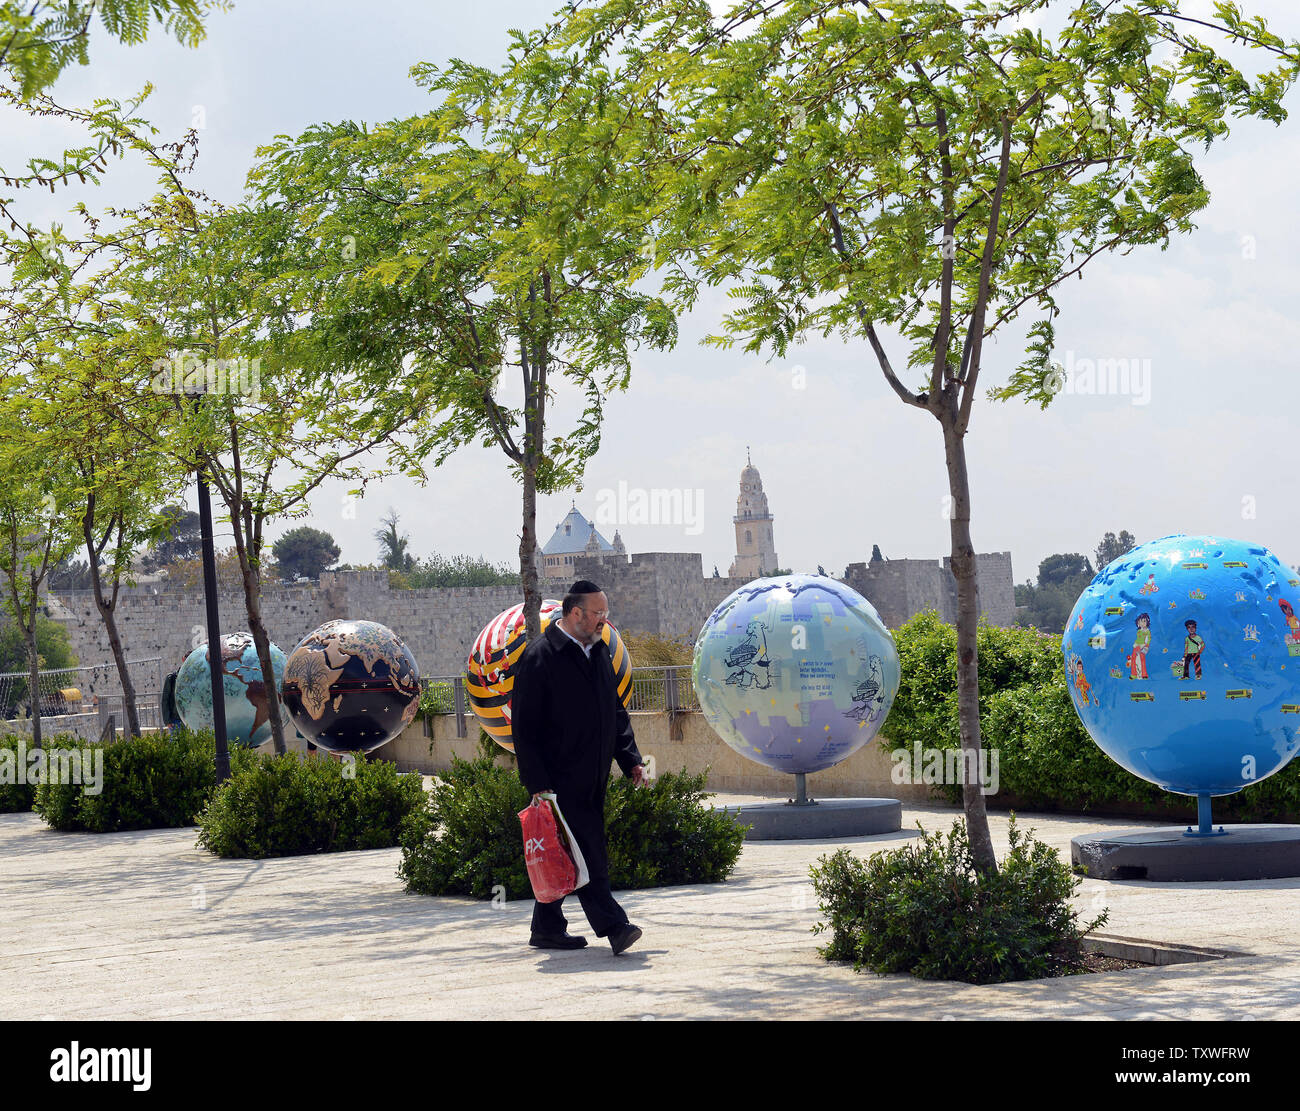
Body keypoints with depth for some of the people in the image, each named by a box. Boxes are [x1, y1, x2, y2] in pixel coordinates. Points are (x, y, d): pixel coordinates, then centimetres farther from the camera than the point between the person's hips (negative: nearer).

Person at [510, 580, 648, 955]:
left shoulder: (599, 652, 14)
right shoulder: (539, 657, -10)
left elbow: (615, 712, 24)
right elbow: (524, 727, -12)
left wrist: (631, 759, 13)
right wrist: (538, 785, -16)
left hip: (591, 781, 8)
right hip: (560, 779, -8)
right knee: (586, 854, -12)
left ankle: (547, 929, 19)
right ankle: (613, 926, -16)